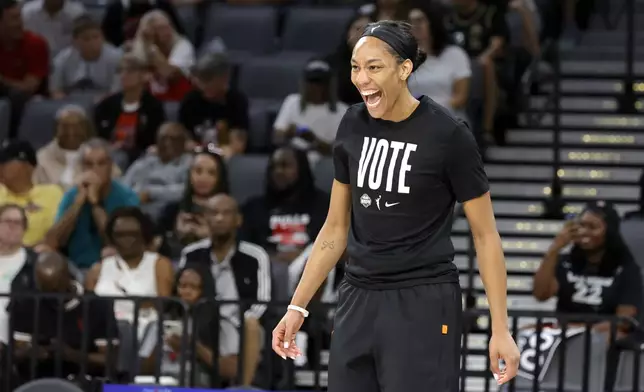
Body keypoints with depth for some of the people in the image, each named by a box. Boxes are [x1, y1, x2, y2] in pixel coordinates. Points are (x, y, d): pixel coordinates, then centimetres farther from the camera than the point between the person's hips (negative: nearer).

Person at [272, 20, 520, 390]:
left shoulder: (447, 134, -11)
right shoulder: (353, 126, 4)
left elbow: (485, 235, -6)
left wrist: (500, 329, -9)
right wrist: (298, 306, 11)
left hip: (423, 305, -5)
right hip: (359, 302, 5)